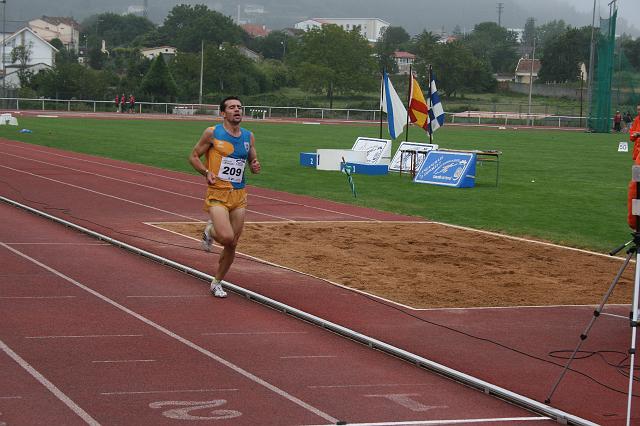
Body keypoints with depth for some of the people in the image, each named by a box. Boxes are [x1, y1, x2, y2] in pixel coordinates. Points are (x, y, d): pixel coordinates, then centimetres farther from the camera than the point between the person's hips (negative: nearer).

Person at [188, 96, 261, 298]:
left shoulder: (249, 136, 9)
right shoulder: (212, 133, -4)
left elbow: (253, 161, 20)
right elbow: (193, 156, 3)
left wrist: (255, 166, -4)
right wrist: (206, 172, -13)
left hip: (239, 196, 5)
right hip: (217, 193, -5)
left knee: (232, 245, 6)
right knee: (226, 237, -23)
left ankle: (217, 283, 24)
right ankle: (210, 231, 13)